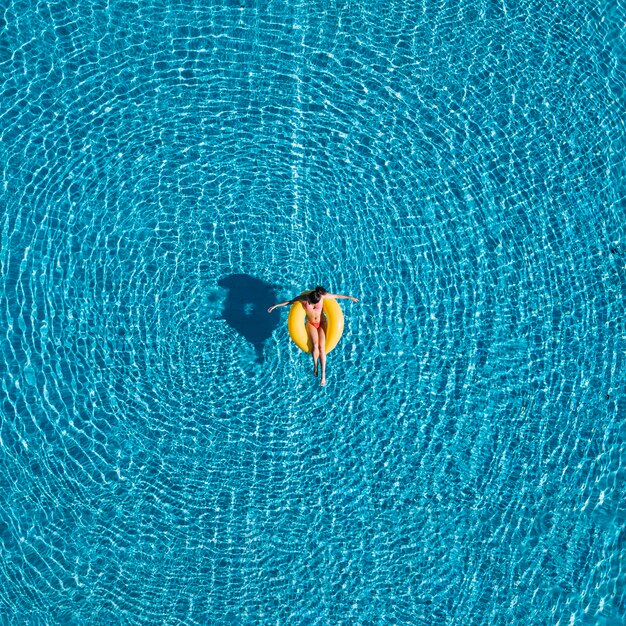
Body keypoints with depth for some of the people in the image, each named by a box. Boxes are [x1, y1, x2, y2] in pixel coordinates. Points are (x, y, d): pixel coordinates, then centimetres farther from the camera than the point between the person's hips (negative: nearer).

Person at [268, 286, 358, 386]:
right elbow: (289, 302, -7)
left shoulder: (322, 295, -24)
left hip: (321, 322, 0)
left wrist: (349, 297, 3)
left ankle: (323, 374, -7)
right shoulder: (303, 298, -24)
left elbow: (336, 296, -7)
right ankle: (315, 365, 1)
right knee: (315, 345, -22)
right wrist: (276, 305, -4)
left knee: (322, 347, -11)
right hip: (311, 323, 0)